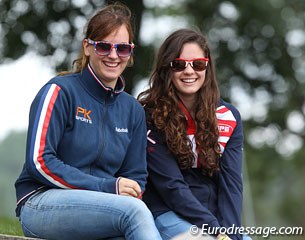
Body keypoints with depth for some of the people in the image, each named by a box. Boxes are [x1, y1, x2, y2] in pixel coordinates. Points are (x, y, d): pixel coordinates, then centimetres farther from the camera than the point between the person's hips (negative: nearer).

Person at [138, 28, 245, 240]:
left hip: (215, 214, 4)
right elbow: (170, 185, -11)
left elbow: (231, 181, 0)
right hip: (168, 214, -4)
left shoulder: (229, 116, 8)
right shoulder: (151, 116, -6)